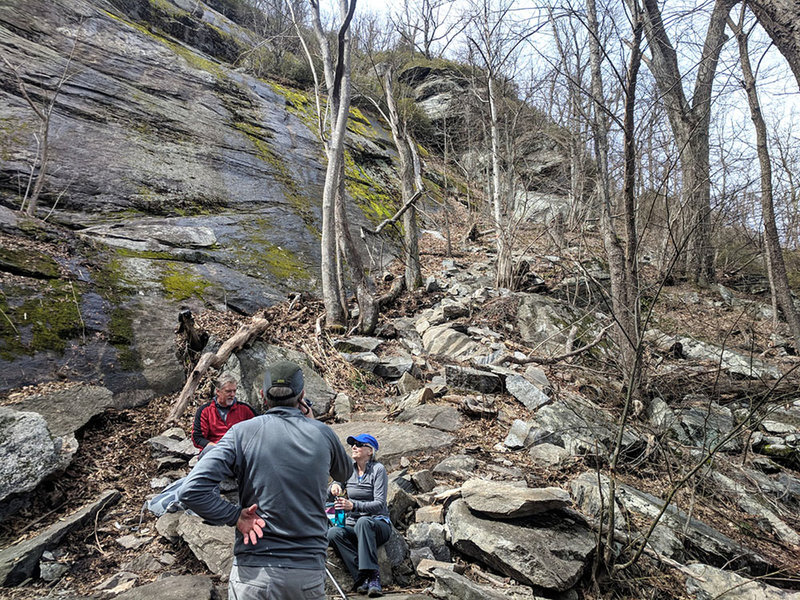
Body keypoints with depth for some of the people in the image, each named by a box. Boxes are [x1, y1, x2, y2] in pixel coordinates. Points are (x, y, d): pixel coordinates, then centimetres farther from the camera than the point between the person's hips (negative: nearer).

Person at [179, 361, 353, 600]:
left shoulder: (242, 432, -6)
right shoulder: (322, 434, -2)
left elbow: (192, 490, -14)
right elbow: (345, 472, 21)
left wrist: (236, 516, -4)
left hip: (253, 573, -1)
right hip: (309, 573, 1)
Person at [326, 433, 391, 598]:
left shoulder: (378, 469, -7)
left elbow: (379, 504, -16)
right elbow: (330, 494, 9)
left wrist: (353, 505, -32)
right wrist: (334, 486, -16)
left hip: (378, 524, -4)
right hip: (353, 526, 4)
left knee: (363, 522, -38)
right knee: (332, 533, -28)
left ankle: (372, 576, -36)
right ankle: (362, 577, -29)